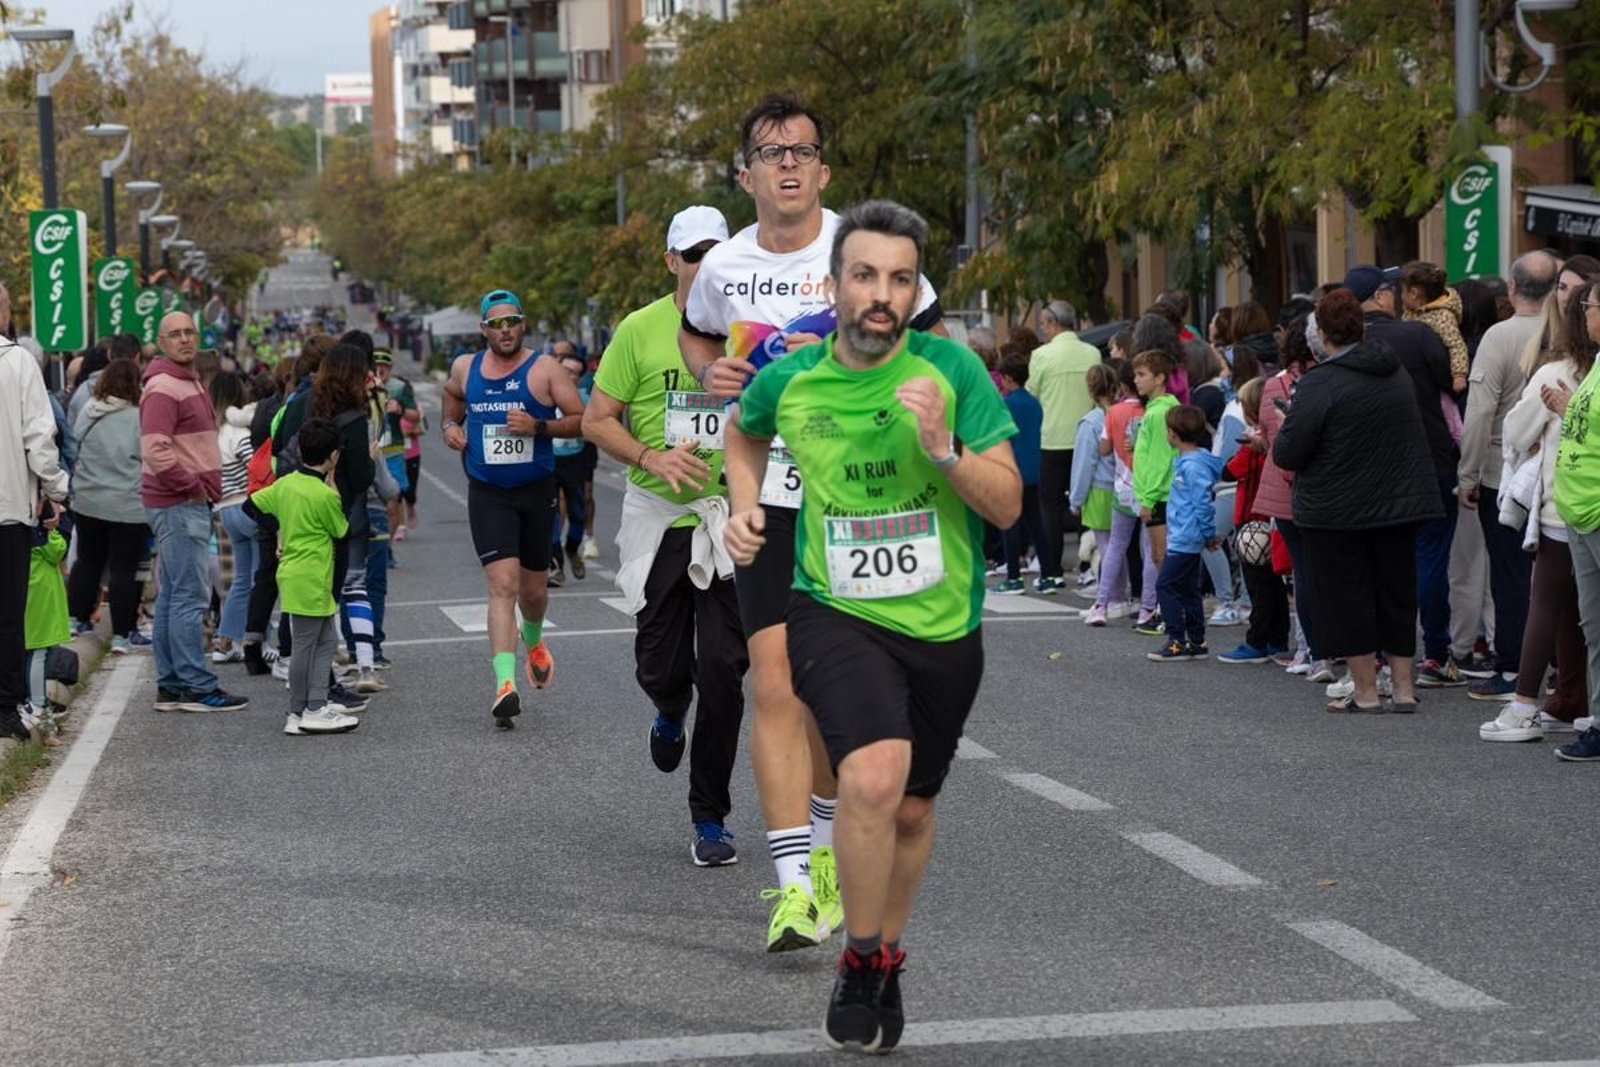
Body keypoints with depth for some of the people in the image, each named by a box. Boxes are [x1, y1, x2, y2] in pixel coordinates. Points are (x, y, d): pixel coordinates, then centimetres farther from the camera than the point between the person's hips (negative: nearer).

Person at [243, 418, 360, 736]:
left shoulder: (285, 484, 5)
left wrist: (278, 531, 14)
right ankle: (299, 715, 3)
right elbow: (342, 531, -4)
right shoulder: (325, 495, -17)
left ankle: (317, 706, 16)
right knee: (306, 646, -2)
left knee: (327, 639, 16)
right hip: (309, 580, -9)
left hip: (293, 574, 9)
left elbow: (252, 505, 10)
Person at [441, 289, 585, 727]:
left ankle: (533, 640, 49)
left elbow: (581, 419, -5)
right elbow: (452, 407, 26)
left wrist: (539, 426, -20)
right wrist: (450, 427, 5)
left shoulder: (545, 369, -4)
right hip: (487, 494, 0)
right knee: (503, 584, -17)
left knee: (534, 588, 13)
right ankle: (505, 684, -23)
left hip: (537, 492, 0)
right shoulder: (464, 369, 5)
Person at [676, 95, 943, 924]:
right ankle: (795, 881, -15)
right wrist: (711, 372, 4)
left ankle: (825, 831, 37)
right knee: (775, 685, -12)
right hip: (763, 493, 1)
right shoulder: (723, 267, 4)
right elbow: (694, 334, 26)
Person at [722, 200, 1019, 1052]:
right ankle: (861, 965, -6)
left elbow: (1008, 505, -11)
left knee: (912, 810, 15)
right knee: (873, 778, -26)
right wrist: (744, 503, 4)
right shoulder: (789, 382, -6)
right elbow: (745, 431, 20)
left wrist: (945, 448, -27)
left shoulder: (952, 370, -11)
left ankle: (885, 959, 41)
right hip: (836, 613, -1)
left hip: (943, 625, 2)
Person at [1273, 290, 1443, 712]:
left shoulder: (1319, 384, -17)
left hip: (1337, 511, -6)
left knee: (1347, 596, 3)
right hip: (1399, 501, 6)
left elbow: (1287, 454, -18)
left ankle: (1365, 692, 5)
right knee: (1396, 593, 12)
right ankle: (1403, 688, 14)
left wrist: (1282, 436, 5)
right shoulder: (1397, 375, 7)